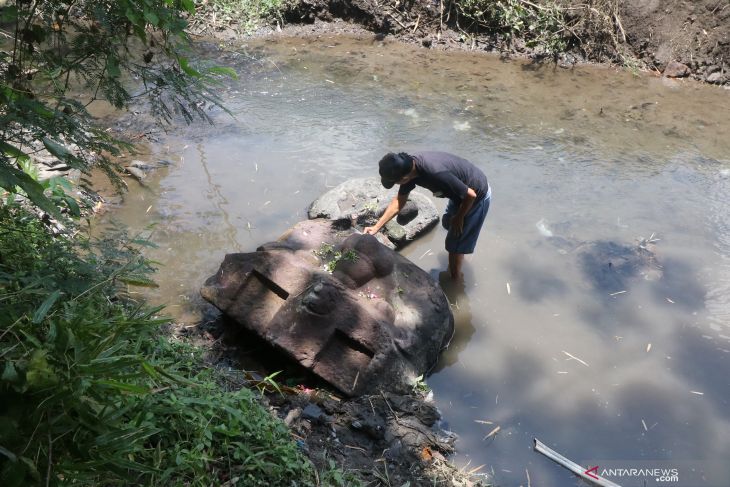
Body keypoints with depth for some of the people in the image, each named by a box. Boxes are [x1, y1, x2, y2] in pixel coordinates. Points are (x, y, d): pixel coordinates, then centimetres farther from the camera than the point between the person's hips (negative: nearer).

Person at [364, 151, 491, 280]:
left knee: (455, 244, 3)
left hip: (477, 195, -8)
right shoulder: (408, 166, -16)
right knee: (448, 223, 30)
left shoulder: (436, 174, -41)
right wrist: (376, 227, -5)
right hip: (461, 192, 8)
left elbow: (471, 195, -29)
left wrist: (459, 218, -12)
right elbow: (399, 201, -2)